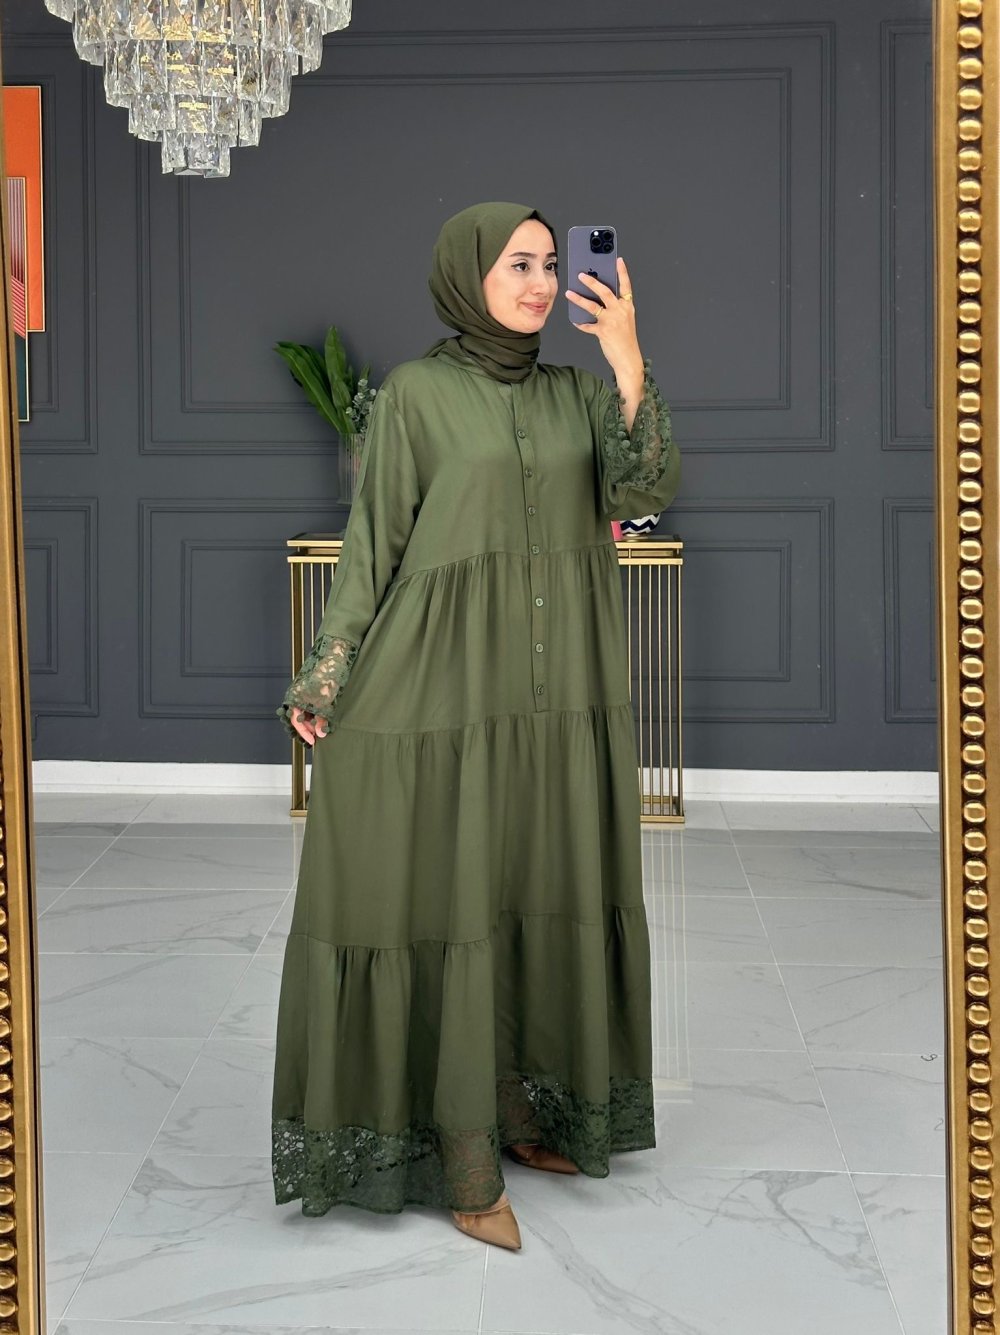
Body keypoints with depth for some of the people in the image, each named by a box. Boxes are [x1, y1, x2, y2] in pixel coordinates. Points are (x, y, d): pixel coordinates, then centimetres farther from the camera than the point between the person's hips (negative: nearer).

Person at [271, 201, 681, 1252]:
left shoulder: (577, 395, 11)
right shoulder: (414, 393, -1)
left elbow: (647, 488, -5)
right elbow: (373, 540, -2)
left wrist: (629, 364, -16)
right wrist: (326, 677, -10)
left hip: (561, 693, 5)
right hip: (451, 686, -5)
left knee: (541, 899, 11)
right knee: (455, 906, -4)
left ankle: (523, 1113, 26)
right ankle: (466, 1164, 3)